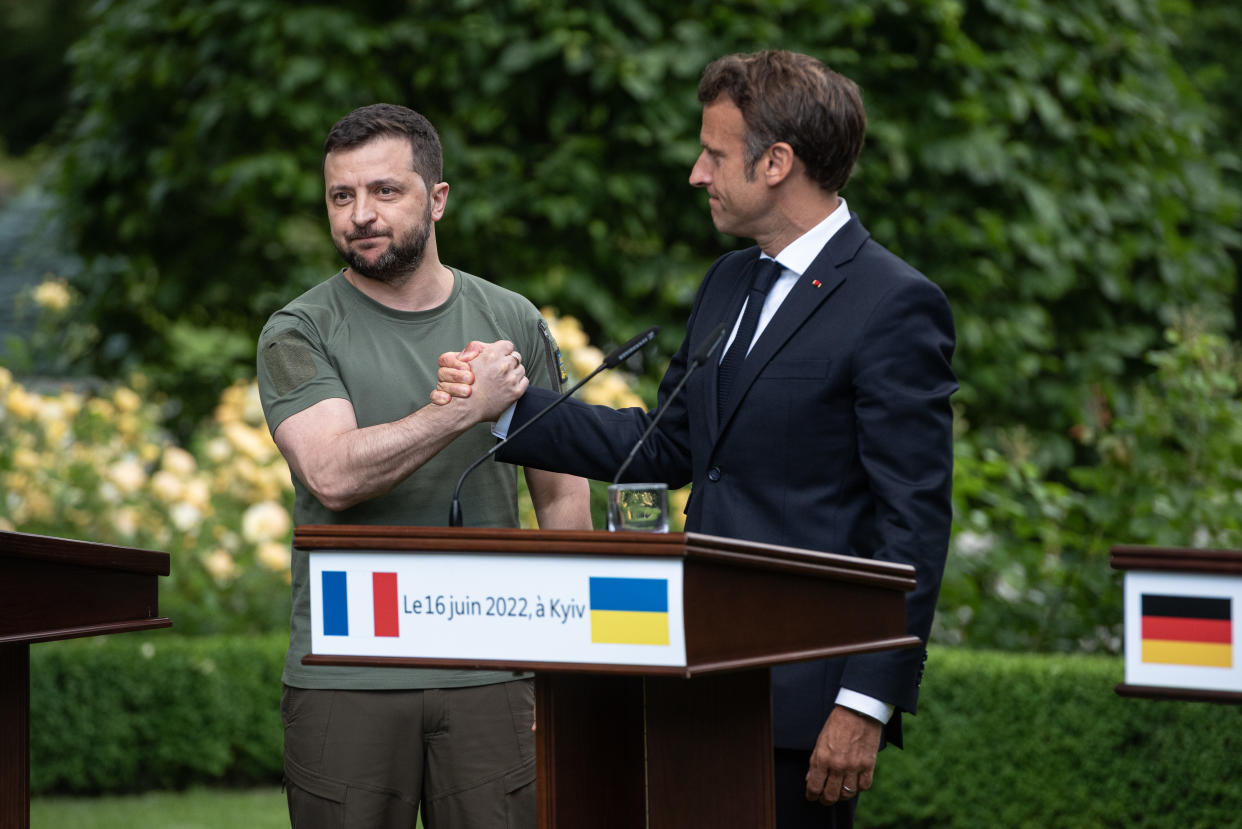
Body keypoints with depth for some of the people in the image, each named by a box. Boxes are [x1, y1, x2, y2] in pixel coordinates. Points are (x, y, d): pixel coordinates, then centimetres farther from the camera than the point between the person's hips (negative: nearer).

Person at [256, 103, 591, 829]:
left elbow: (562, 495, 12)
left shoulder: (512, 324, 9)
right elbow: (333, 475, -16)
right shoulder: (300, 335, 0)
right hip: (345, 681, -2)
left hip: (489, 679, 2)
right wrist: (464, 409, -19)